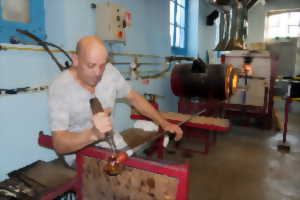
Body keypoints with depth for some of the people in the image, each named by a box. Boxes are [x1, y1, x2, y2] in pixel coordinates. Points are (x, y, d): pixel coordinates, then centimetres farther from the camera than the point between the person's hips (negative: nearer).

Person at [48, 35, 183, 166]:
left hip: (111, 143, 5)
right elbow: (59, 144, -25)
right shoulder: (60, 87, -20)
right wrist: (94, 134, -44)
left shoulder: (109, 71, -6)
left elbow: (134, 97, 6)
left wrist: (163, 123, -1)